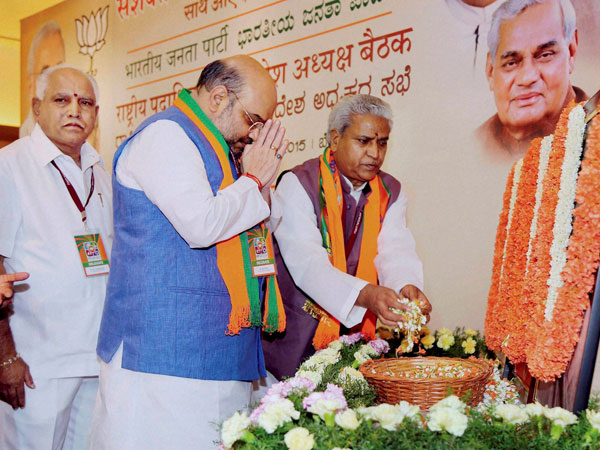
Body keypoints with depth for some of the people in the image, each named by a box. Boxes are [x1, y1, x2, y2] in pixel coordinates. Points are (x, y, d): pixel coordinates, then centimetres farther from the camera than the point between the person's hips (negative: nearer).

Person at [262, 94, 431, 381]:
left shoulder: (391, 193, 7)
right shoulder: (298, 184, -10)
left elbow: (396, 251, -7)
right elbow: (306, 261, -23)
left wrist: (407, 286, -31)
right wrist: (366, 294, -38)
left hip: (355, 335, 4)